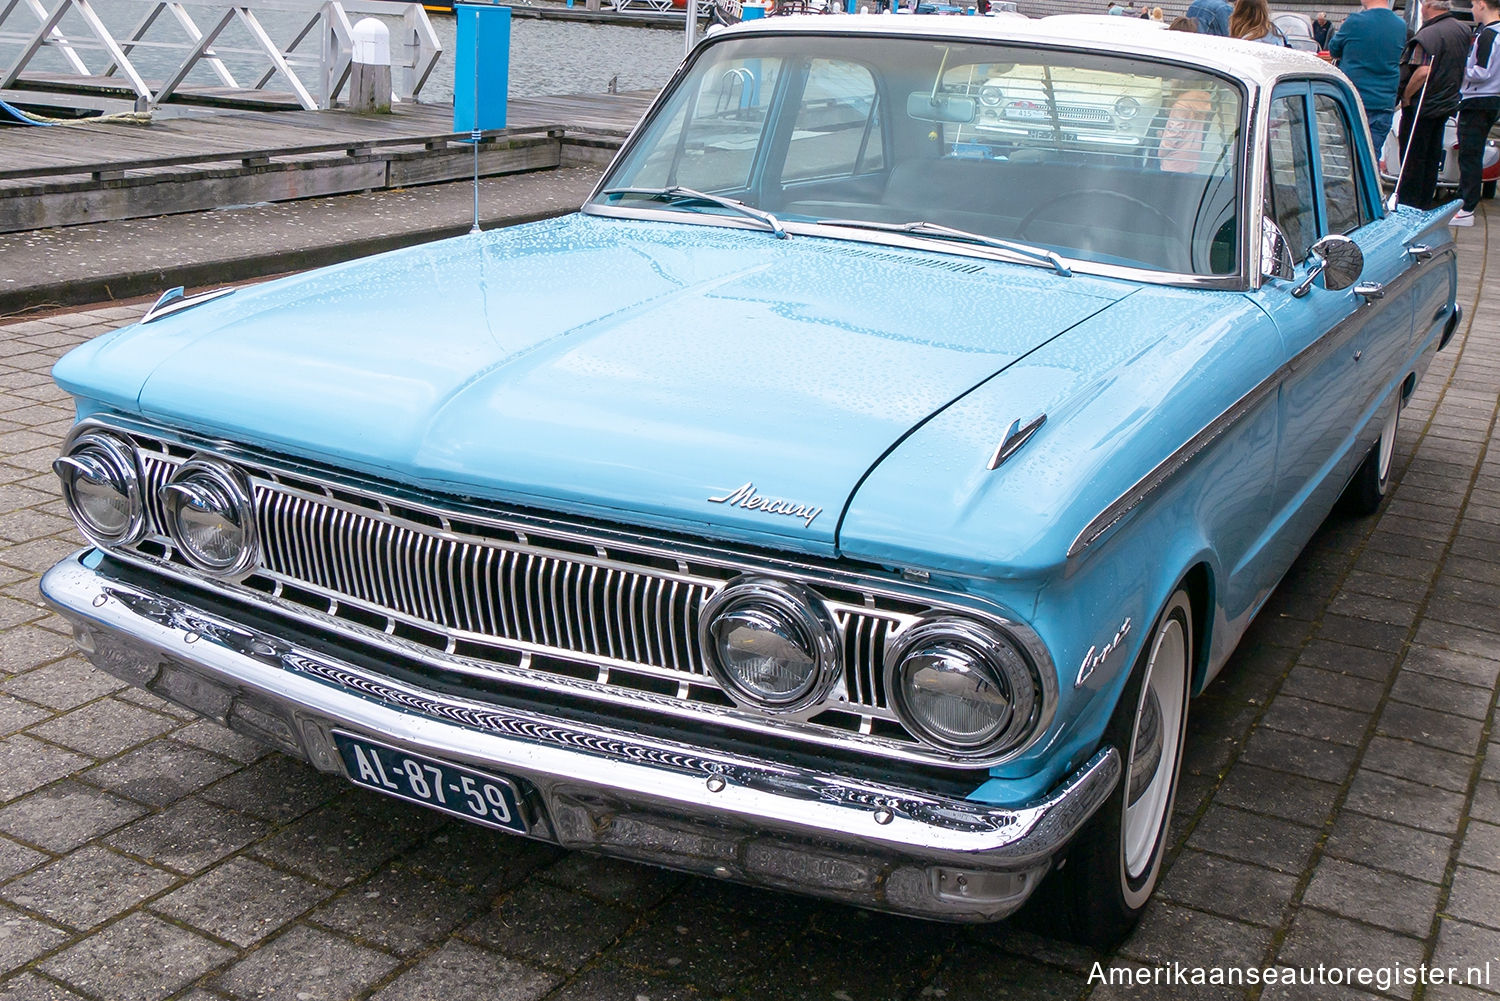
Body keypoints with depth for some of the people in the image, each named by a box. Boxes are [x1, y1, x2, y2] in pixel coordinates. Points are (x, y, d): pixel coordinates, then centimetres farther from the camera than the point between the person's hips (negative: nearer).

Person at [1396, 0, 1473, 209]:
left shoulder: (1428, 35, -21)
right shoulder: (1463, 29, 6)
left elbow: (1423, 72, -31)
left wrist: (1406, 96, -18)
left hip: (1421, 107, -8)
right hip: (1447, 104, 8)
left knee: (1412, 160, 0)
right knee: (1432, 159, 15)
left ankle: (1407, 205, 3)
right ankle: (1425, 205, 21)